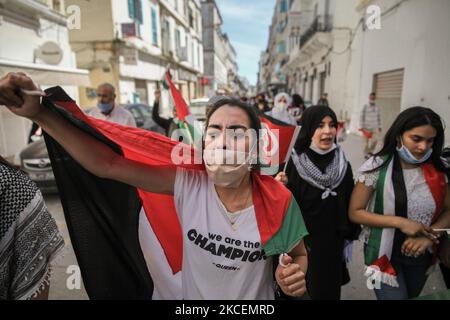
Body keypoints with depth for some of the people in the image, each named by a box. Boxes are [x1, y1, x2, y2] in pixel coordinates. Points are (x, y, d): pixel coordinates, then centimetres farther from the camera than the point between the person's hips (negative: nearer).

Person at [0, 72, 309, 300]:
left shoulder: (278, 199, -21)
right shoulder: (188, 184, -21)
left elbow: (298, 255, -4)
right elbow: (108, 165, -21)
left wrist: (295, 276, -26)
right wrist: (40, 113, -28)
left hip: (257, 306, 0)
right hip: (193, 295, 1)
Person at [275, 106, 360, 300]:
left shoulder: (343, 165, -2)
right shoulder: (294, 163, -13)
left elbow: (348, 206, 6)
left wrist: (349, 240, 9)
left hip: (332, 247, 3)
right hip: (300, 243, -3)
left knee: (328, 292, 18)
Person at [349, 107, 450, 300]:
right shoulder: (378, 167, -18)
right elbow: (355, 213, -15)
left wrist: (429, 236, -17)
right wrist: (399, 222, -23)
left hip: (422, 255, 5)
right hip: (385, 254, -4)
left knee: (412, 296, 25)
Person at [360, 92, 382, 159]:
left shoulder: (377, 107, 8)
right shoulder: (365, 107, -3)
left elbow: (379, 117, 15)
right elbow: (362, 117, -4)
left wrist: (379, 126, 14)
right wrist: (362, 126, -8)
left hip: (375, 127, 3)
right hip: (366, 127, -3)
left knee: (375, 139, -12)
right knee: (366, 142, 0)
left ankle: (370, 151, 10)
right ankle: (366, 154, 15)